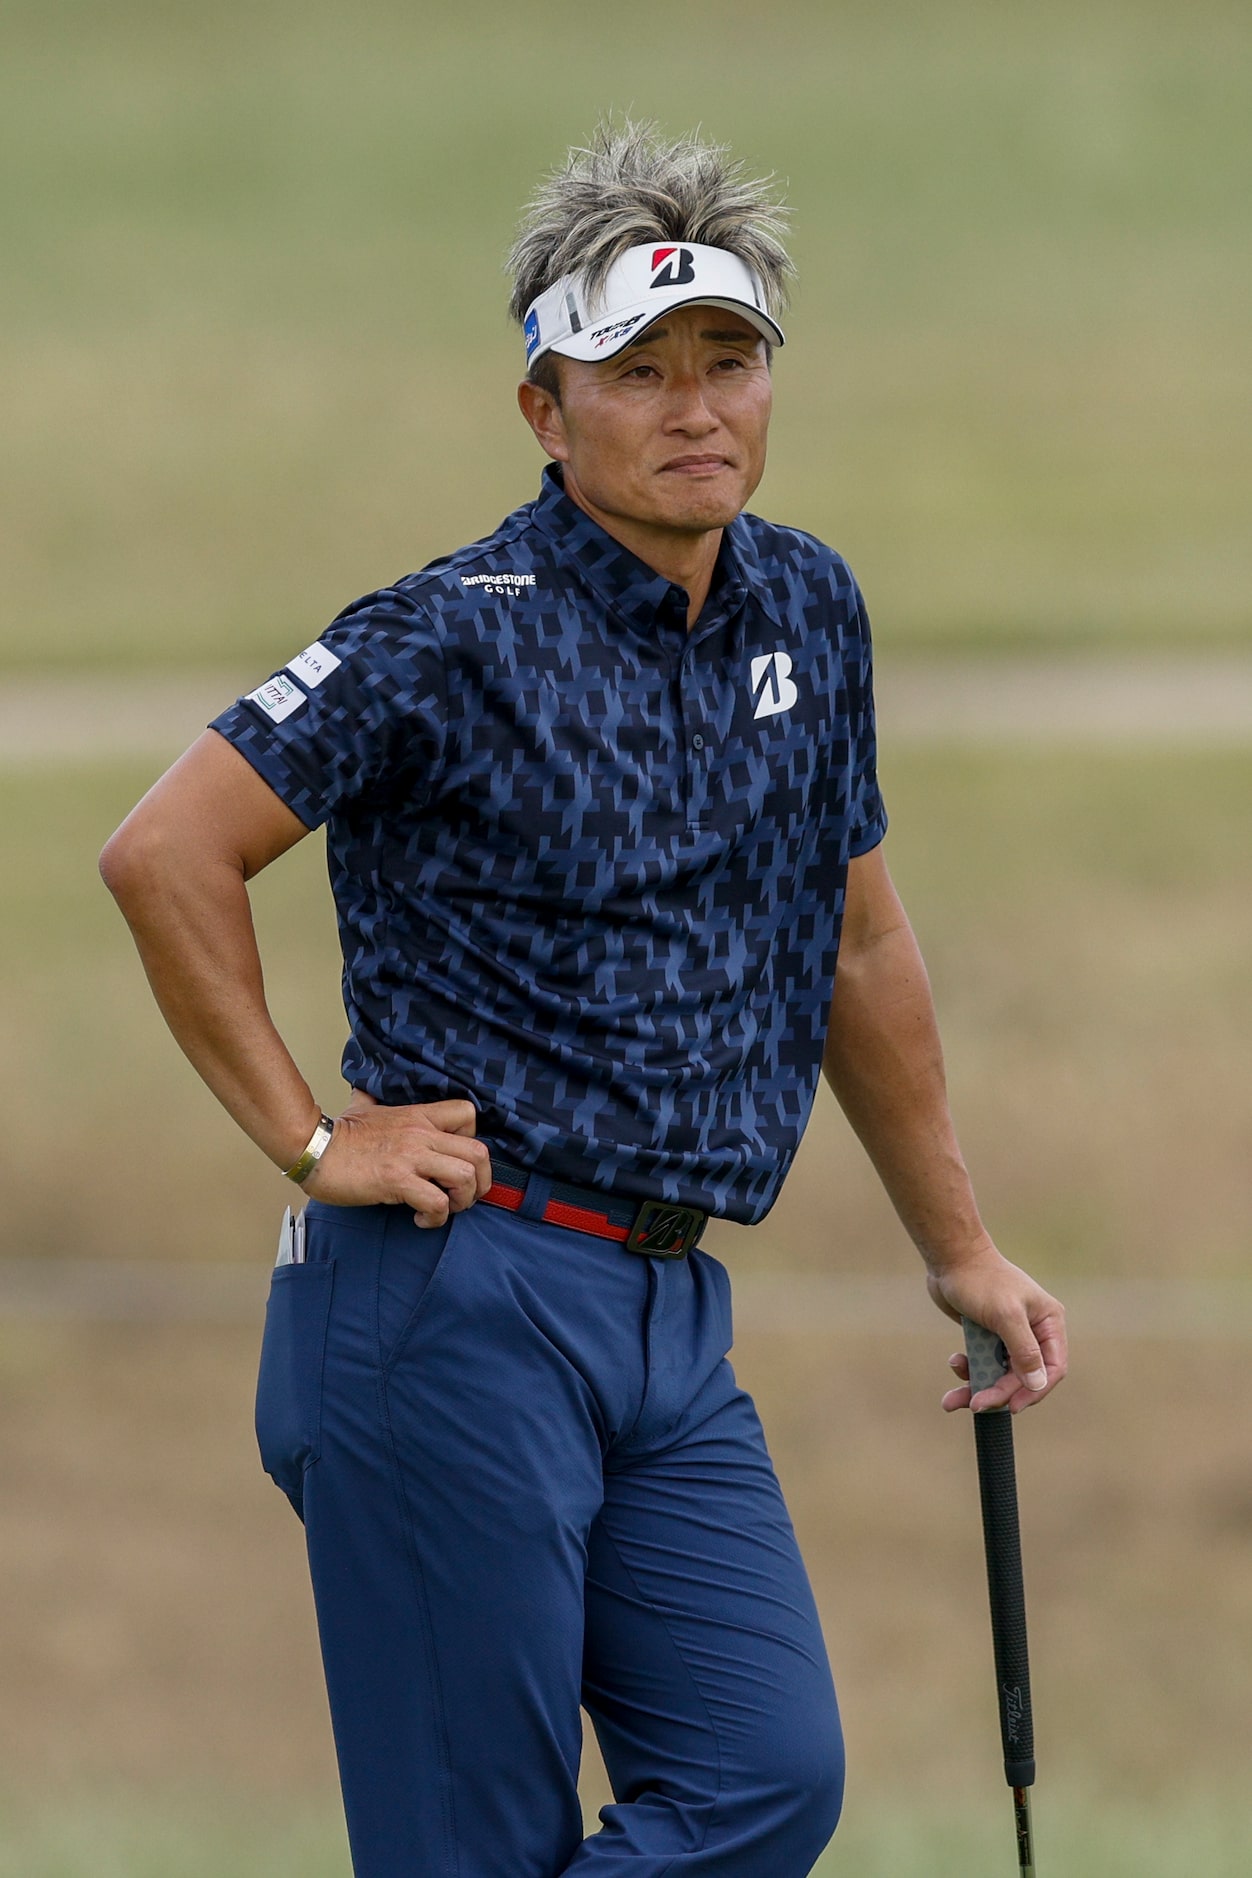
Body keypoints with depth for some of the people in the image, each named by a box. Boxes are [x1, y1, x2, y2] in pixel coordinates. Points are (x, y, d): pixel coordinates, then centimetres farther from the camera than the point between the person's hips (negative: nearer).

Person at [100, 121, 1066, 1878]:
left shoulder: (807, 613, 12)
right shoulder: (459, 641, -10)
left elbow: (857, 948, 24)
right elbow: (167, 855, -13)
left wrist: (961, 1250, 27)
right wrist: (311, 1140, -11)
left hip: (674, 1331, 7)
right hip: (459, 1296, -7)